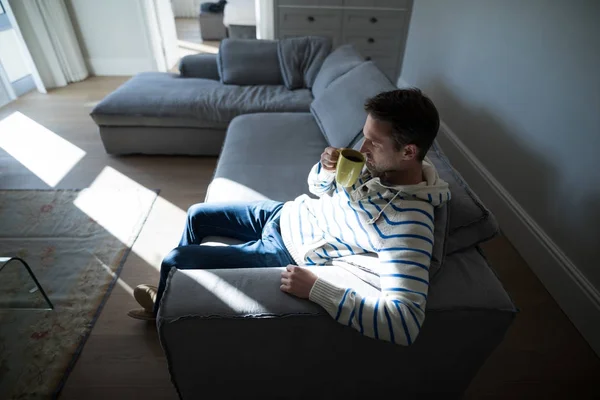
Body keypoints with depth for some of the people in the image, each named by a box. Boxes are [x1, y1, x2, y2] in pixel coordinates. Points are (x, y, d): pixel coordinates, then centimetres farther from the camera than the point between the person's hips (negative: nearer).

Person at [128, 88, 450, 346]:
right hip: (285, 214, 8)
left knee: (174, 260, -2)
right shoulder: (380, 165, -8)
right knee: (196, 216, 15)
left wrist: (315, 287, -39)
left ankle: (163, 309, 36)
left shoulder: (410, 224, -32)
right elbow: (317, 188, 5)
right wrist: (326, 167, -20)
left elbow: (406, 323, -39)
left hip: (286, 253, -7)